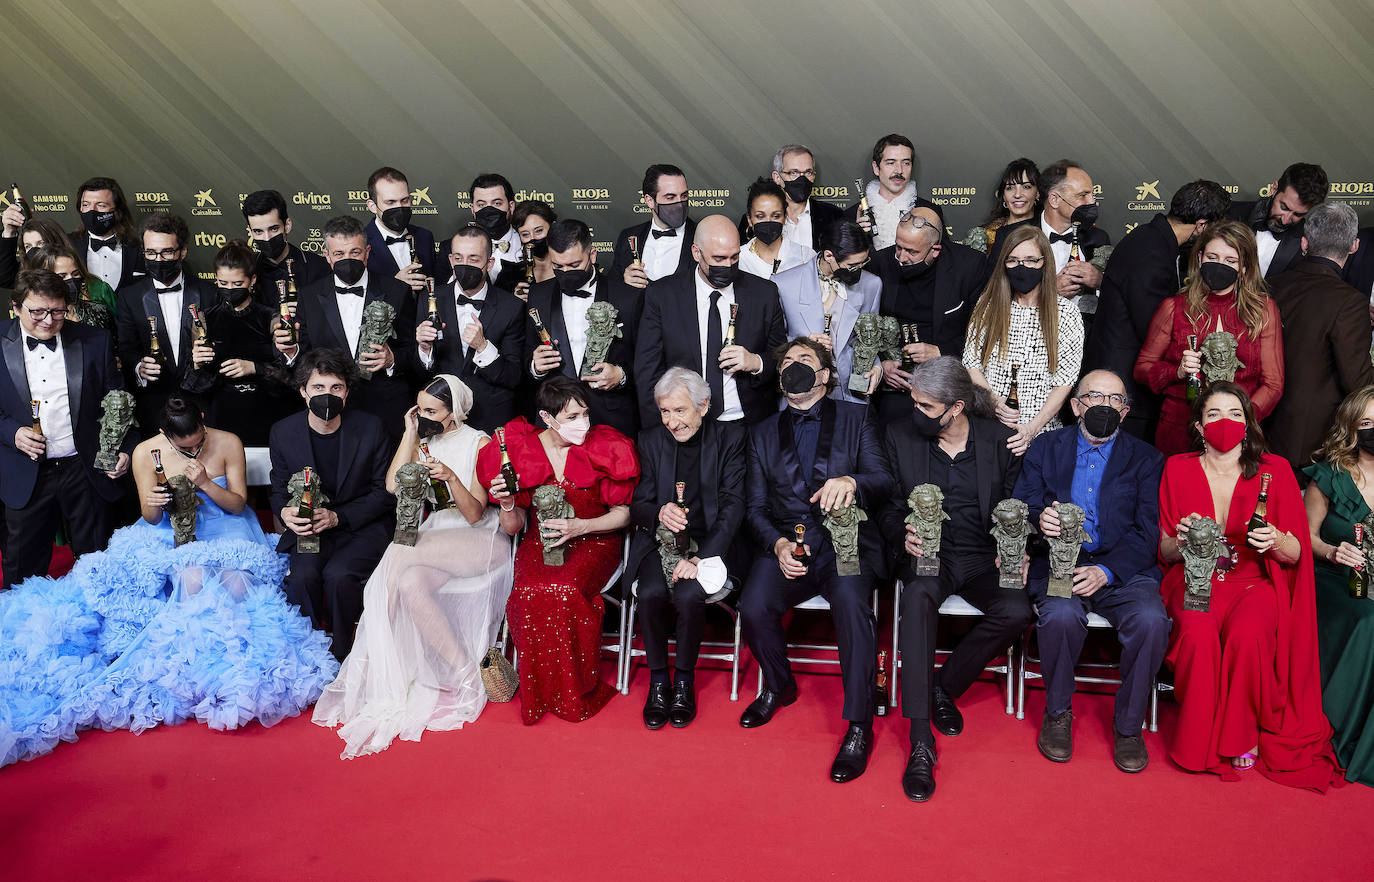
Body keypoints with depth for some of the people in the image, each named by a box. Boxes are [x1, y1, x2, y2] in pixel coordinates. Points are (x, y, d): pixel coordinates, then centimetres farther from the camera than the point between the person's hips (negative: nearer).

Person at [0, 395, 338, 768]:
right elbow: (151, 519, 2)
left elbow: (238, 504, -3)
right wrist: (152, 504, -23)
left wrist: (206, 483, -22)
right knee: (192, 577, -34)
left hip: (224, 530, 0)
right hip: (172, 533, 0)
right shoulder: (146, 453, -6)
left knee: (237, 580, -33)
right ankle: (197, 654, -22)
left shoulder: (228, 443, -8)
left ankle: (233, 652, -17)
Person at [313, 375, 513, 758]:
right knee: (410, 584, -29)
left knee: (401, 552, -30)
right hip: (435, 543, 6)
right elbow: (393, 485, -1)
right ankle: (465, 675, -25)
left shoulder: (479, 444, -1)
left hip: (481, 541, -5)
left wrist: (451, 477, -25)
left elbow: (474, 514, -8)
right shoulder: (424, 442, 16)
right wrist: (410, 434, 0)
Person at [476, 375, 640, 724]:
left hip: (592, 541, -1)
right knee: (531, 593, -30)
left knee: (565, 590, -32)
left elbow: (623, 513, 1)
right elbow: (514, 528, 4)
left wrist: (581, 526, -16)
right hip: (540, 542, 2)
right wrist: (508, 506, -19)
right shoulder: (519, 449, -2)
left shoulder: (605, 447, -4)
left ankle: (576, 692, -11)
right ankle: (541, 693, -9)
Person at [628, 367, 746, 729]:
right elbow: (638, 506, 5)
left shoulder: (729, 438, -1)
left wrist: (701, 557, -20)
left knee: (689, 595, -30)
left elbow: (733, 506, -8)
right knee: (652, 593, -27)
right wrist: (659, 514, -21)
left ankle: (684, 679, -5)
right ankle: (658, 679, -5)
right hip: (660, 539, 2)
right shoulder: (651, 440, 7)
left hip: (709, 541, -2)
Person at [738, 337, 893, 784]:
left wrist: (851, 481, -23)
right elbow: (755, 507, 11)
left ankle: (859, 726, -23)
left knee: (851, 602, -33)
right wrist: (779, 544, -10)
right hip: (786, 543, 2)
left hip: (847, 541, -2)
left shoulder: (855, 418, 12)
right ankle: (779, 686, 5)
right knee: (754, 608, -26)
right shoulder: (763, 433, 18)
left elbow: (884, 481, 1)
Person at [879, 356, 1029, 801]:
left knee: (1016, 610, -30)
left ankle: (945, 687, -3)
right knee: (918, 598, -35)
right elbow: (889, 509, 7)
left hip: (982, 557, 1)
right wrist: (904, 537, -14)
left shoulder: (999, 439, 3)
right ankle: (920, 743, -36)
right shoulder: (900, 436, 4)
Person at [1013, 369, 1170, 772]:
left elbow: (1146, 534, 0)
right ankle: (1057, 714, -5)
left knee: (1151, 621, -29)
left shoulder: (1146, 459, 9)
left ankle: (1128, 726, -5)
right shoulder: (1045, 448, 11)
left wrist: (1106, 571, -17)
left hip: (1121, 568, 1)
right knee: (1061, 615, -32)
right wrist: (1039, 520, -20)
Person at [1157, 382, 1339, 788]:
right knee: (1199, 633, -33)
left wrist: (1276, 540, -17)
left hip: (1255, 582, 0)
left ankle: (1243, 736, -11)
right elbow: (1164, 553, 7)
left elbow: (1296, 554, 5)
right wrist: (1182, 540, -15)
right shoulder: (1178, 469, 4)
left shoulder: (1274, 470, 2)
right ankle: (1202, 741, -14)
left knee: (1247, 633, -33)